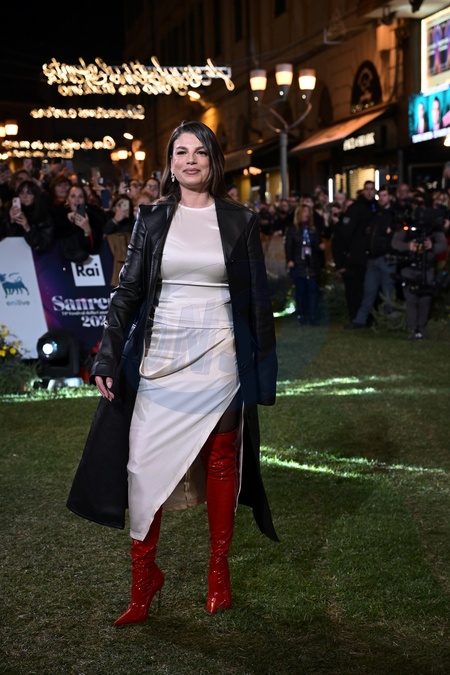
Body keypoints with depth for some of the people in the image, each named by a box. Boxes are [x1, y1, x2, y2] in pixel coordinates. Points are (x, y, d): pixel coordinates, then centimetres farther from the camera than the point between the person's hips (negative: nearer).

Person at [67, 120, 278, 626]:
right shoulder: (152, 219, 5)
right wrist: (107, 357, -3)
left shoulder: (239, 221, 3)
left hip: (219, 359, 0)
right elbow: (127, 290, 4)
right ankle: (143, 576, 10)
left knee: (221, 462, 7)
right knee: (145, 464, -3)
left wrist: (263, 369, 3)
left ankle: (219, 570, 21)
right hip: (160, 358, 1)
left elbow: (257, 298, 5)